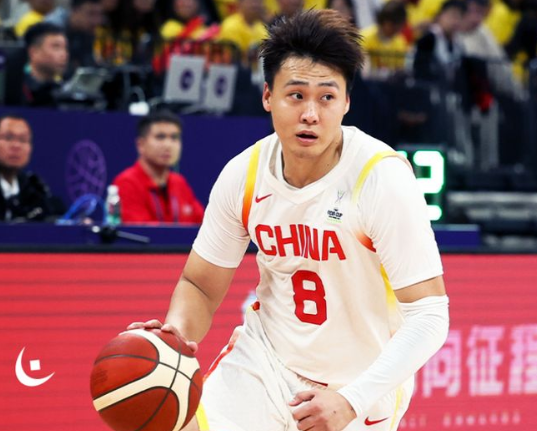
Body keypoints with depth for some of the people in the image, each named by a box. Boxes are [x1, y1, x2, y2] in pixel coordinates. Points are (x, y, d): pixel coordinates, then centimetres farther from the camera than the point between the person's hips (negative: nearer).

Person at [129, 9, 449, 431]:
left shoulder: (382, 178, -22)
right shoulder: (243, 174, -9)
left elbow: (429, 316, -25)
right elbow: (201, 285, 3)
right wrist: (177, 332, -20)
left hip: (360, 384, -3)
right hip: (263, 362, 3)